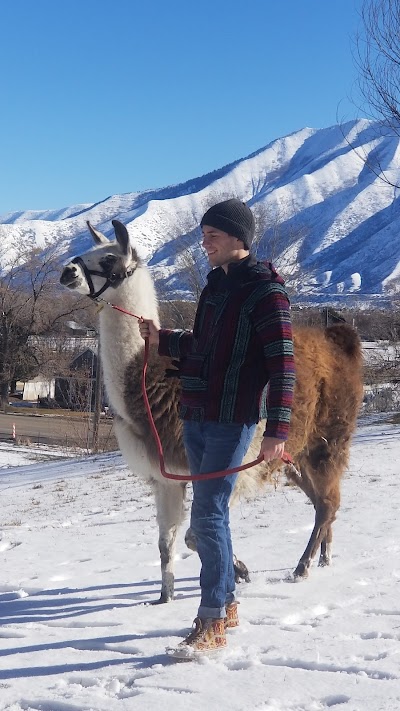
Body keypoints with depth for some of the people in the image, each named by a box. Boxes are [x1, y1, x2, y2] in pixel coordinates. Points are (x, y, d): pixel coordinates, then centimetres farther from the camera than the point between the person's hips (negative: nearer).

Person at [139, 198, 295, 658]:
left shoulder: (265, 291, -11)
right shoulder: (217, 284, 15)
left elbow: (282, 365, -16)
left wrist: (276, 430, -22)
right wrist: (163, 340, 11)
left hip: (231, 420, -9)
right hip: (196, 416, 9)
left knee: (208, 516, -10)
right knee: (209, 512, 14)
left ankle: (212, 623, -2)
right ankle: (225, 604, 27)